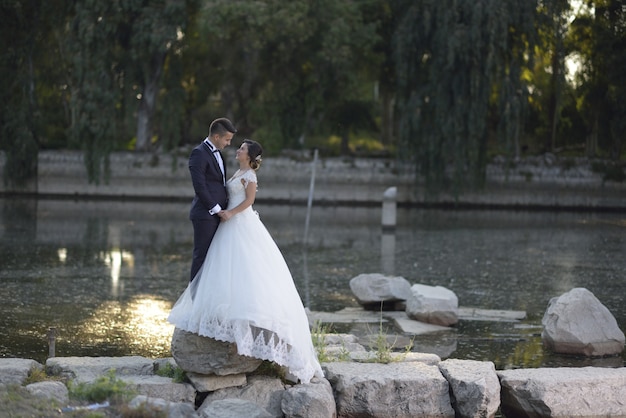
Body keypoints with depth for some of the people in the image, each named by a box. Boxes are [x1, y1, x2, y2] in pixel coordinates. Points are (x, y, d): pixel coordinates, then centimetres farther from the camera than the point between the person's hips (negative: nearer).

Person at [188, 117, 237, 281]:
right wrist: (216, 208, -14)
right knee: (202, 255, -5)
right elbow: (199, 187, -17)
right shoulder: (199, 153, -12)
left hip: (217, 214, 9)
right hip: (205, 214, -9)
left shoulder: (216, 153, 17)